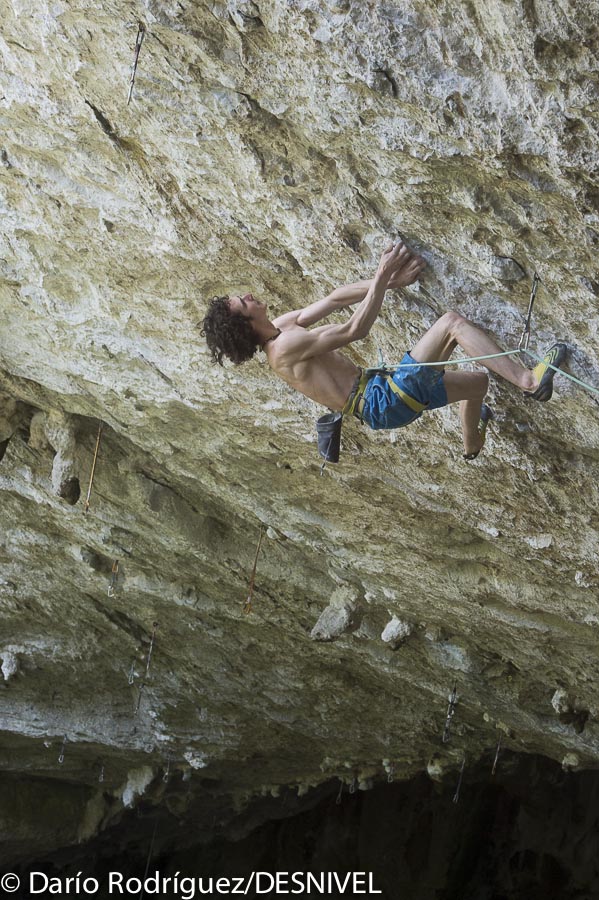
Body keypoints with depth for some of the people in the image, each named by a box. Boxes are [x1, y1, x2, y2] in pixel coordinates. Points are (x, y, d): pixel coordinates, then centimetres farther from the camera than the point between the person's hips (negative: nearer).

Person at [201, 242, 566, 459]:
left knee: (478, 380, 24)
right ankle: (529, 380, -18)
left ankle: (473, 446, 47)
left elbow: (334, 299, 14)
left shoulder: (281, 326, 11)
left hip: (380, 394, 10)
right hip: (384, 402, -10)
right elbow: (355, 329, -21)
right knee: (452, 321, -17)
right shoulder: (286, 345, -19)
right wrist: (381, 277, -17)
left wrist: (388, 282, 5)